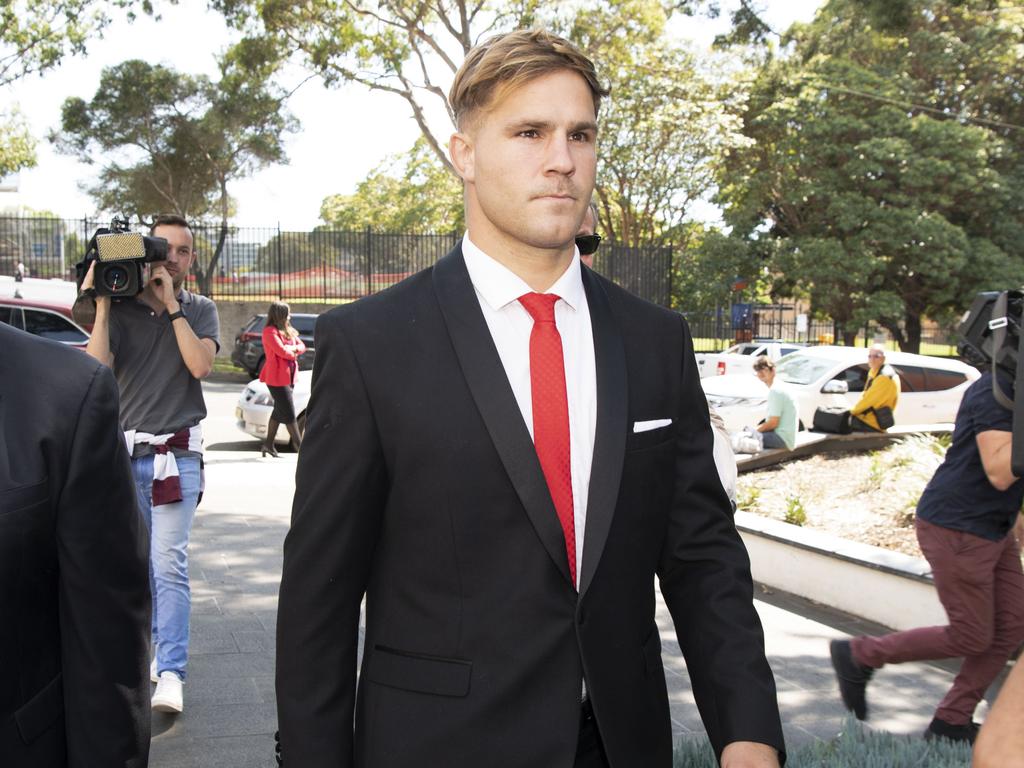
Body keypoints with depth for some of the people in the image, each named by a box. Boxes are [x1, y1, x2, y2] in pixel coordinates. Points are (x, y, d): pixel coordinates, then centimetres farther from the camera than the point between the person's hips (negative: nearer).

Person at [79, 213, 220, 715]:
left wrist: (172, 304, -11)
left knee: (169, 563, -11)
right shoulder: (121, 310, 4)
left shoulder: (200, 311, 6)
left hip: (177, 455, -2)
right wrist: (101, 304, -13)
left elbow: (200, 364, -11)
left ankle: (171, 673, -10)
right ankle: (147, 652, 25)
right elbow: (97, 369, -9)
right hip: (125, 452, 2)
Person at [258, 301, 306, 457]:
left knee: (279, 411, 13)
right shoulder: (270, 331, -13)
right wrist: (293, 352, -4)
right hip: (277, 378, -9)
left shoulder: (288, 331, 14)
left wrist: (293, 349, -10)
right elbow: (282, 351, -23)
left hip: (288, 376, 9)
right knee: (289, 413, -5)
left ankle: (268, 444, 21)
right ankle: (298, 444, -2)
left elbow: (302, 346, 11)